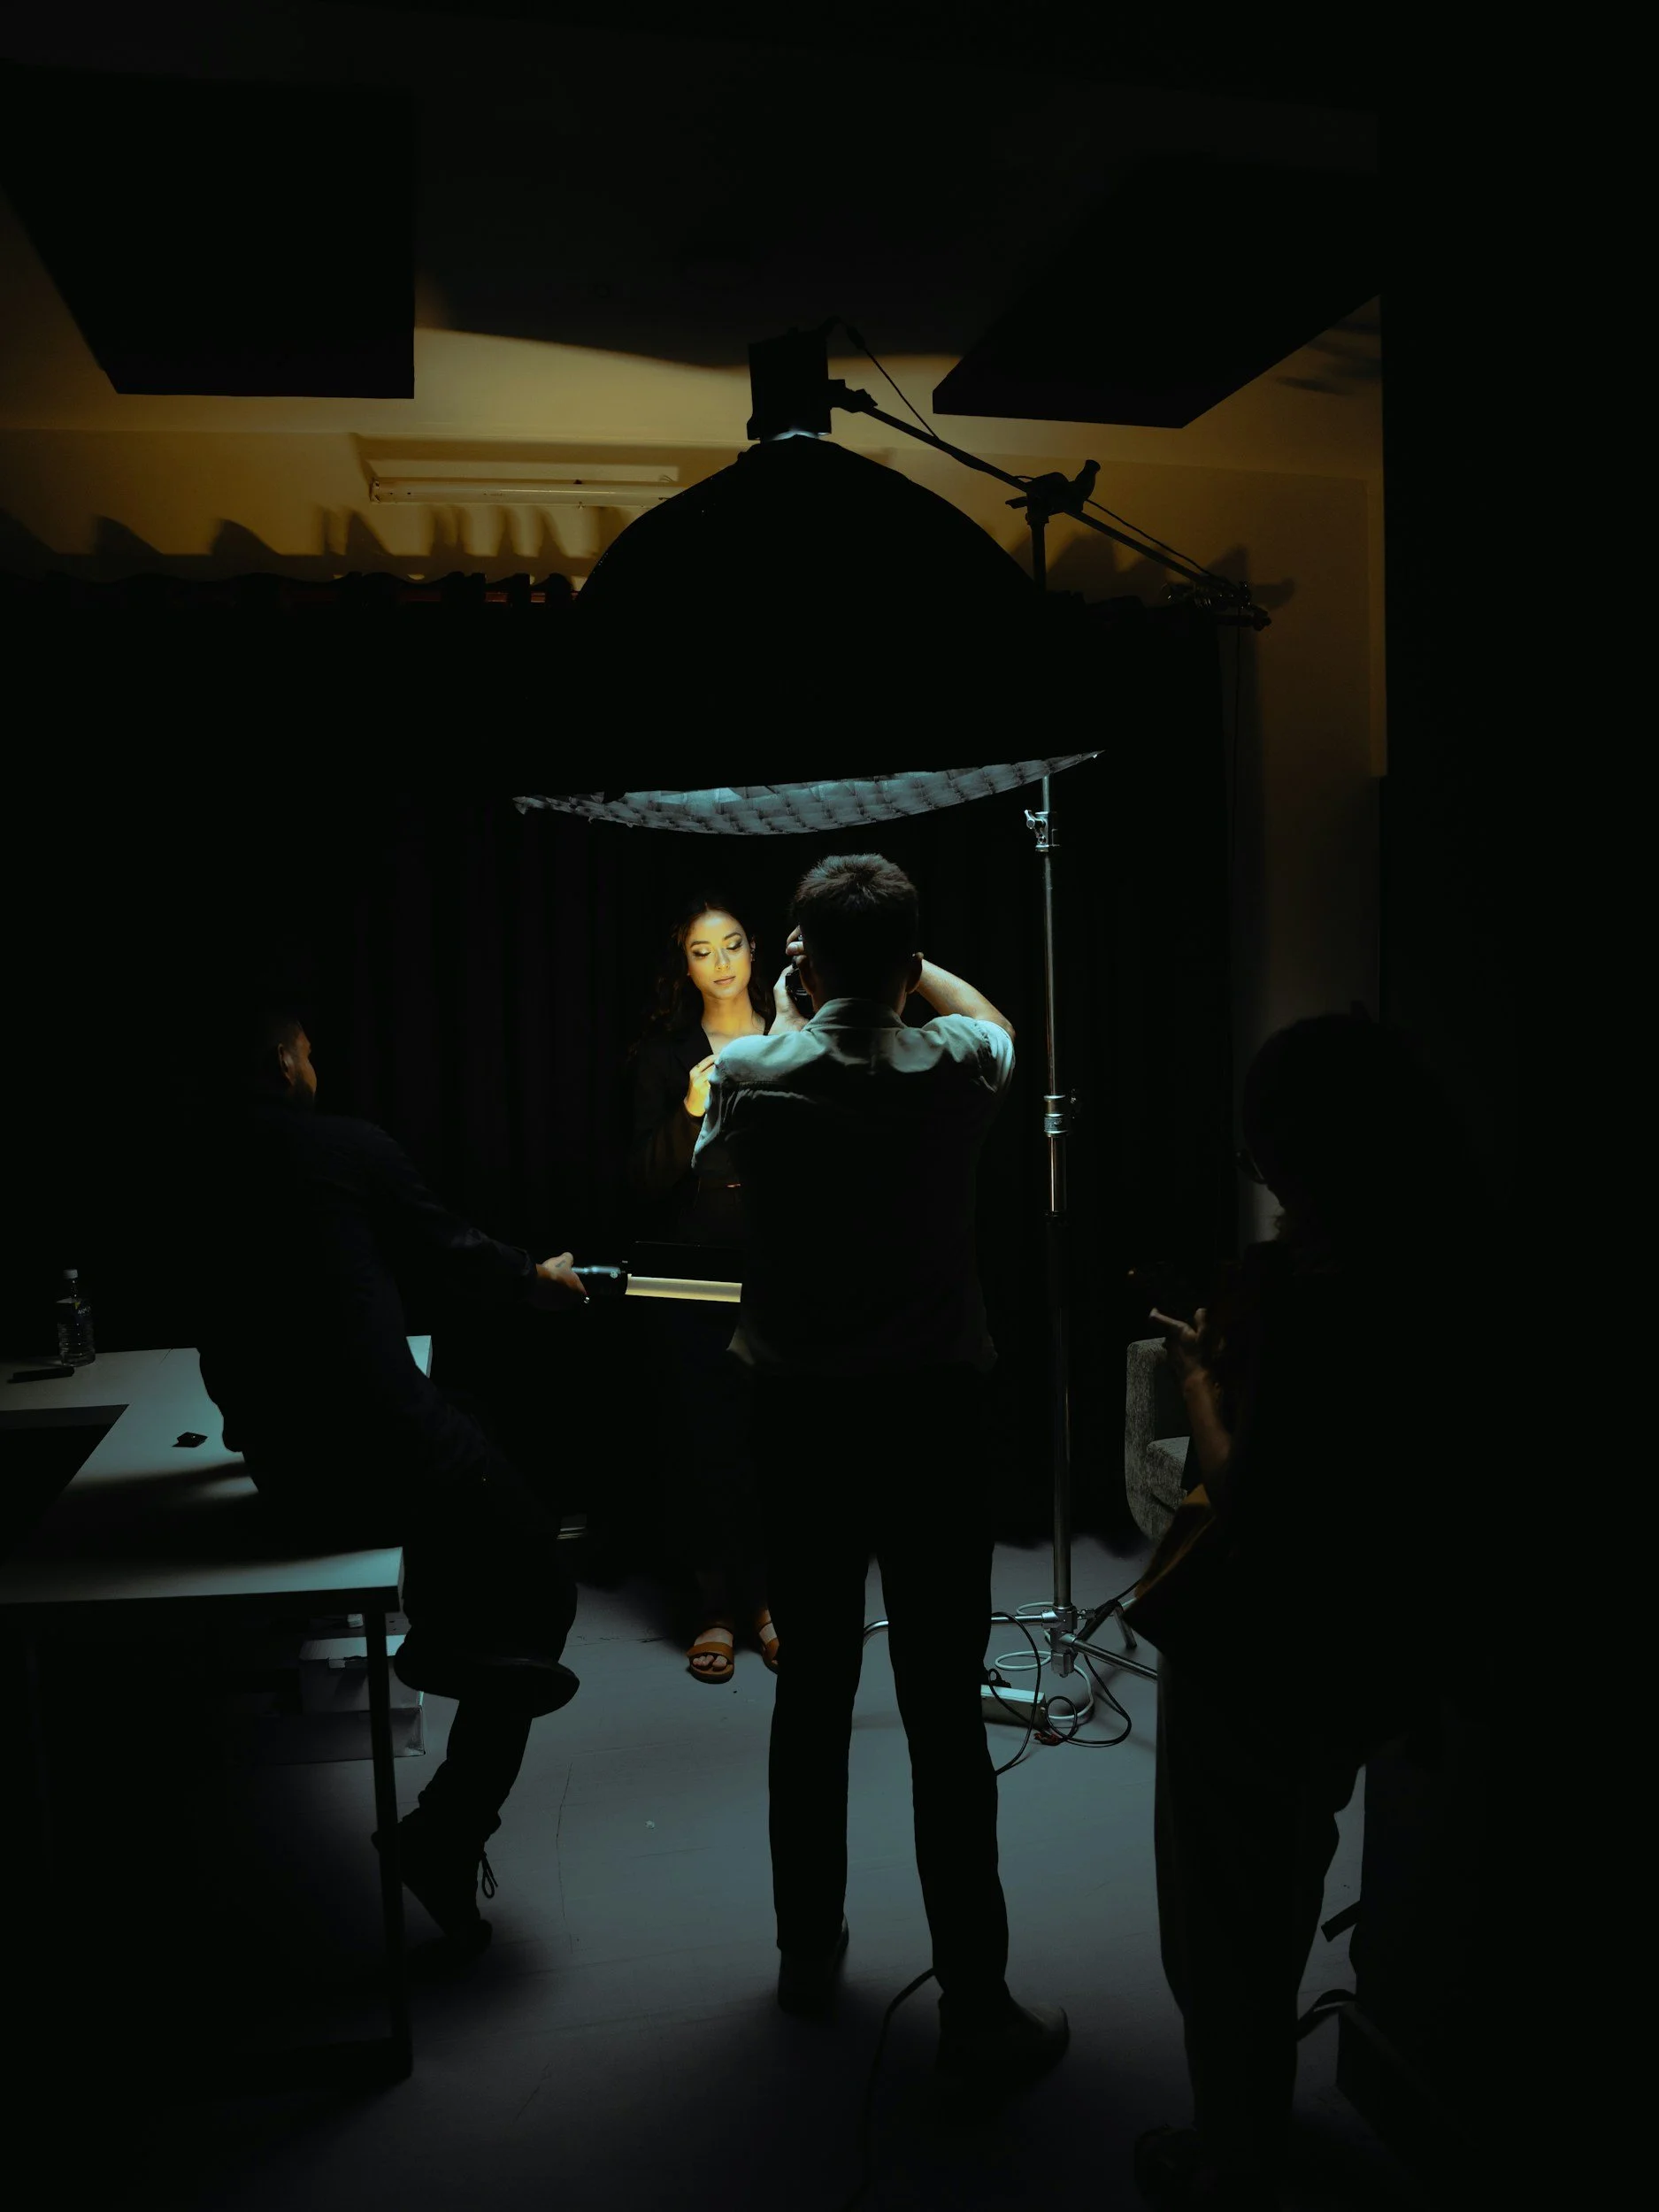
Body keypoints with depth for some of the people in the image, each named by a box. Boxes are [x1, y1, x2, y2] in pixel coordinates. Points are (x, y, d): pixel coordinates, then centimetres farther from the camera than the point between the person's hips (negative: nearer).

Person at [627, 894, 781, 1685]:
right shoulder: (664, 1054, 6)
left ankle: (770, 1597, 15)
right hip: (695, 1270, 0)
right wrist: (691, 1114, -15)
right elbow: (643, 1178, -1)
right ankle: (715, 1607, 12)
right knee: (704, 1436, 0)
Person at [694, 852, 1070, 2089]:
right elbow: (981, 1009, 18)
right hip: (935, 1418, -2)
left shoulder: (751, 1074, -6)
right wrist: (891, 959, 23)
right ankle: (978, 2011, 14)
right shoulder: (956, 1067, -8)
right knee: (945, 1714, 4)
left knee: (814, 1688, 17)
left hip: (803, 1419, 2)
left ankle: (809, 1945, 35)